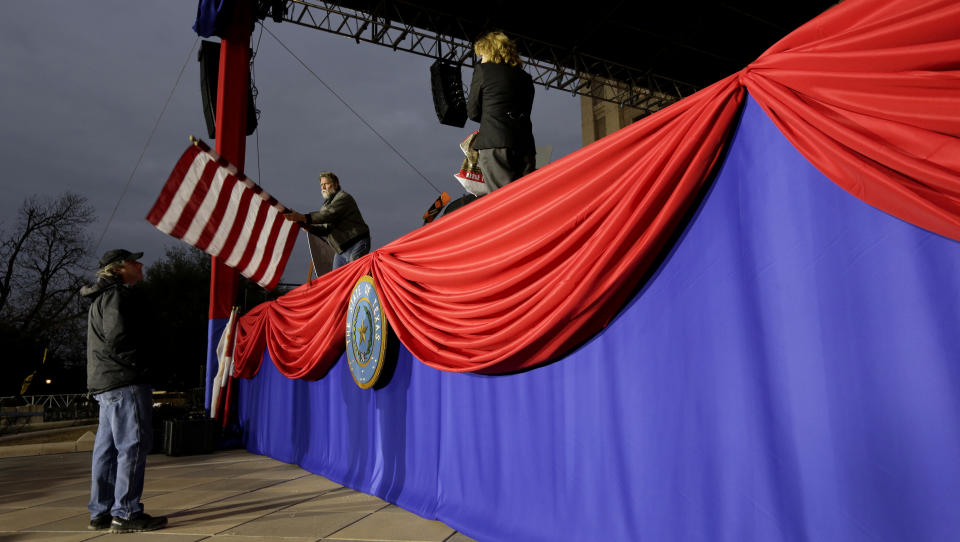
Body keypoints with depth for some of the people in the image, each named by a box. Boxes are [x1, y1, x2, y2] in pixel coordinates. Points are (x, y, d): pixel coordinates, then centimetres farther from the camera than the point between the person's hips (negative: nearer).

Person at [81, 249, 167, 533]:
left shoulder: (102, 298, 24)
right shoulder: (116, 295, -10)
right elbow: (118, 337, -22)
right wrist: (138, 362, -10)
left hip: (105, 384, 11)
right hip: (125, 382, -11)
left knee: (108, 448, 12)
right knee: (133, 445, -7)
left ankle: (101, 513, 18)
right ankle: (126, 513, -4)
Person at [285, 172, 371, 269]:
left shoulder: (343, 197, -8)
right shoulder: (327, 203, 21)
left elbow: (328, 215, -24)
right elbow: (327, 228, 13)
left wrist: (303, 218, -30)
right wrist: (308, 227, -6)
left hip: (356, 246, -9)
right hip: (342, 251, 9)